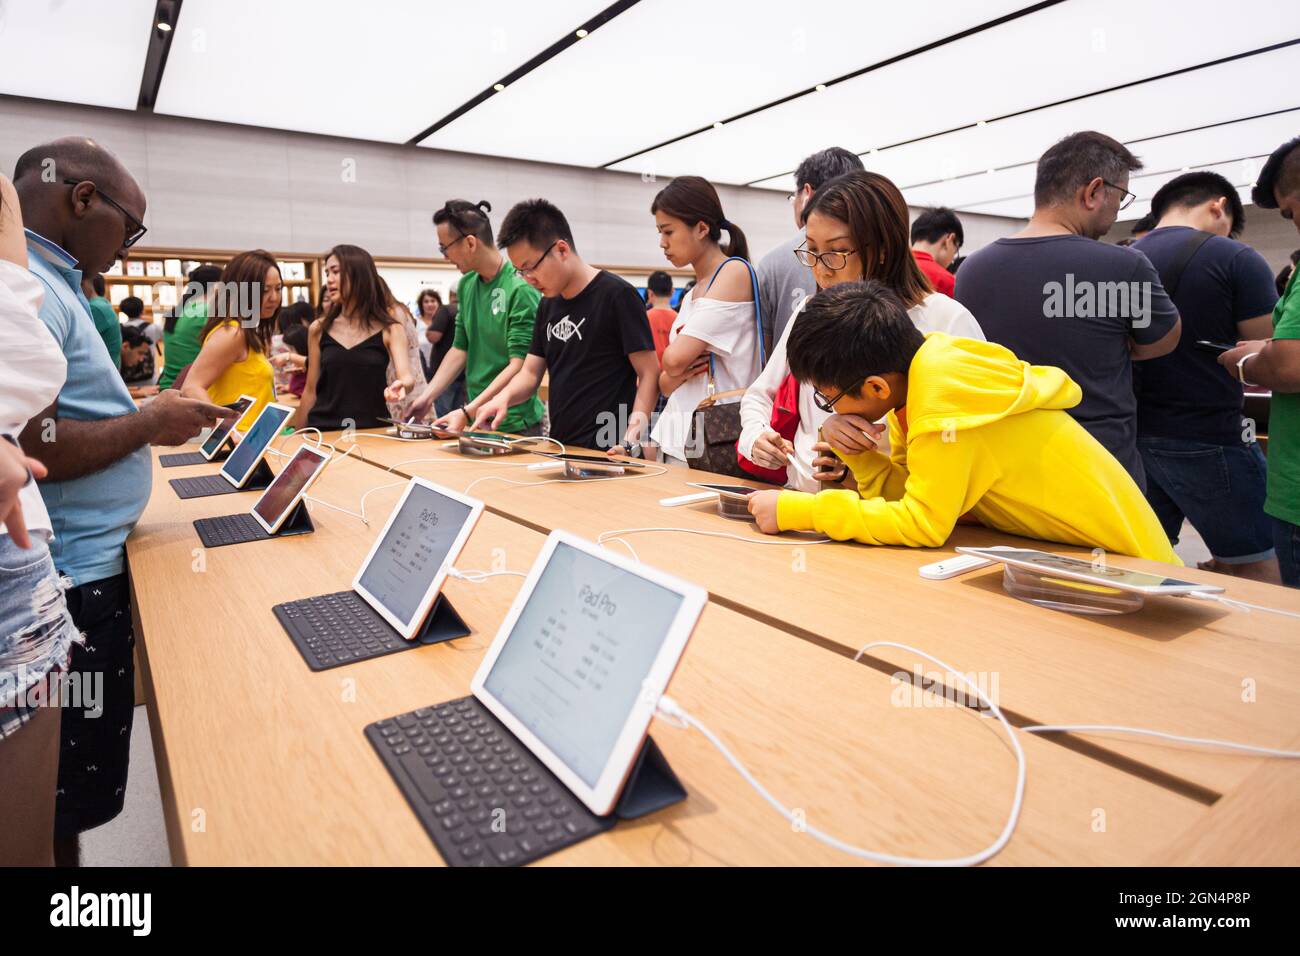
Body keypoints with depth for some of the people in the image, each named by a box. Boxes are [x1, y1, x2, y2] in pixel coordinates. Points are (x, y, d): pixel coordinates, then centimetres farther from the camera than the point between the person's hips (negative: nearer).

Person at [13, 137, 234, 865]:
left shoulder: (45, 283, 13)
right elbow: (27, 448, -27)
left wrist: (150, 413, 11)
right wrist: (150, 425, -14)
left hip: (85, 564, 10)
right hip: (70, 582, -10)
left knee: (69, 788, 21)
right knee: (69, 794, 6)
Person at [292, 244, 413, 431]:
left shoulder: (391, 330, 0)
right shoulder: (318, 329, 7)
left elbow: (406, 377, -14)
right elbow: (310, 391, 11)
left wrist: (400, 385, -36)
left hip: (373, 430, -2)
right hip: (324, 431, 2)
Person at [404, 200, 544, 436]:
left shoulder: (521, 288, -16)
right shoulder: (466, 285, 6)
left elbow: (519, 366, -20)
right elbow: (460, 348, 12)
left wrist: (467, 412, -22)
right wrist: (427, 396, 2)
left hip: (514, 425, -6)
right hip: (475, 420, 6)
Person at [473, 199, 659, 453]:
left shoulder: (617, 295, -10)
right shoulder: (548, 304, 11)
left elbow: (649, 375, -12)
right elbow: (531, 372, 13)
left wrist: (631, 440, -23)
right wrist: (504, 397, -7)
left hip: (607, 453, -6)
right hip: (560, 449, 6)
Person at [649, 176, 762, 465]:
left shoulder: (735, 272, -9)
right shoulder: (691, 295, 16)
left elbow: (674, 358, -18)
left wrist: (673, 361, 3)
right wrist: (673, 377, -5)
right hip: (677, 440, 7)